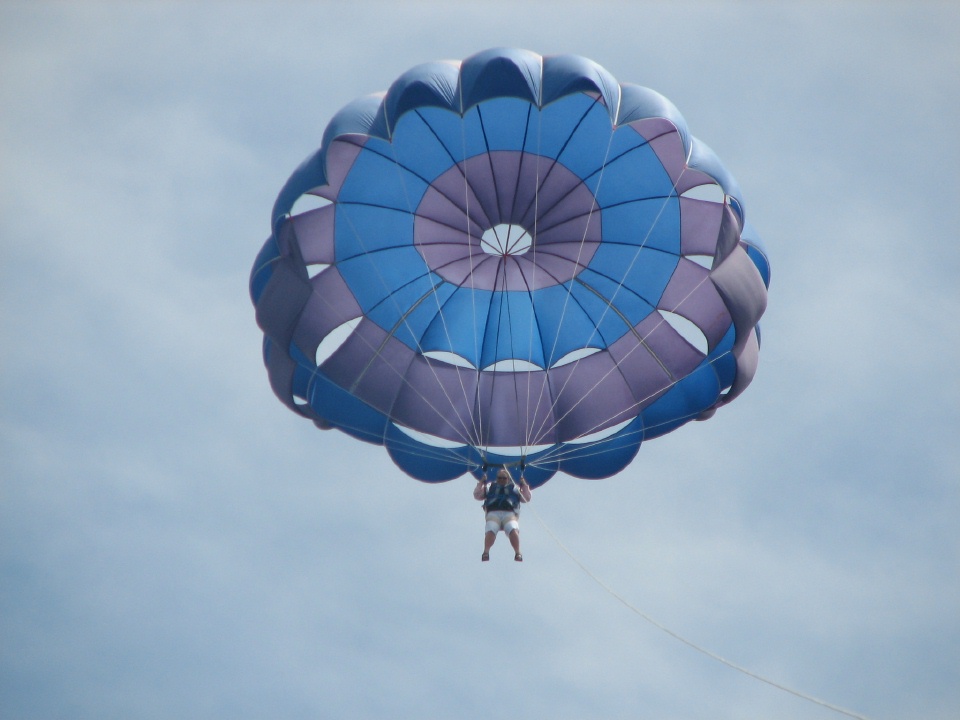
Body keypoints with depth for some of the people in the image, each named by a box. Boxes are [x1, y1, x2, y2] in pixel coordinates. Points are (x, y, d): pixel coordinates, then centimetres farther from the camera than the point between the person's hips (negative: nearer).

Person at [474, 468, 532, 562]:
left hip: (509, 514, 0)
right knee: (490, 532, -30)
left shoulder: (514, 488, 29)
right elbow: (477, 496, 24)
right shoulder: (490, 487, 30)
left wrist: (524, 485, 14)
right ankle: (486, 552, -37)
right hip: (493, 513, 0)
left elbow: (527, 498, 25)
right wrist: (480, 483, 13)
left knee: (513, 531, -29)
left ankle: (517, 553, -33)